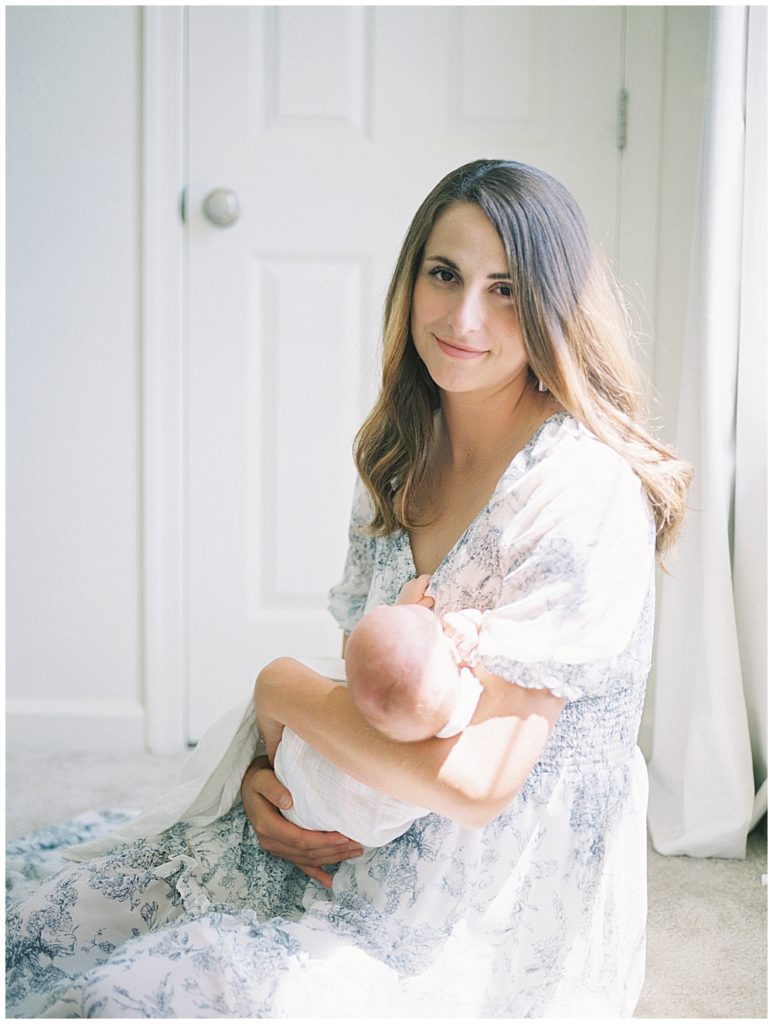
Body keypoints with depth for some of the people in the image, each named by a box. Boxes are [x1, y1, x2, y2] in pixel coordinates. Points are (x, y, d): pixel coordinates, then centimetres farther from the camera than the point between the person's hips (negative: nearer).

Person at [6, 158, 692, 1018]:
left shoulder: (581, 492, -21)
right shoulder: (404, 463, 5)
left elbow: (475, 782, -26)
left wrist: (283, 689, -13)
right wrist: (265, 771, -8)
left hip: (506, 914, -7)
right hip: (372, 845, 7)